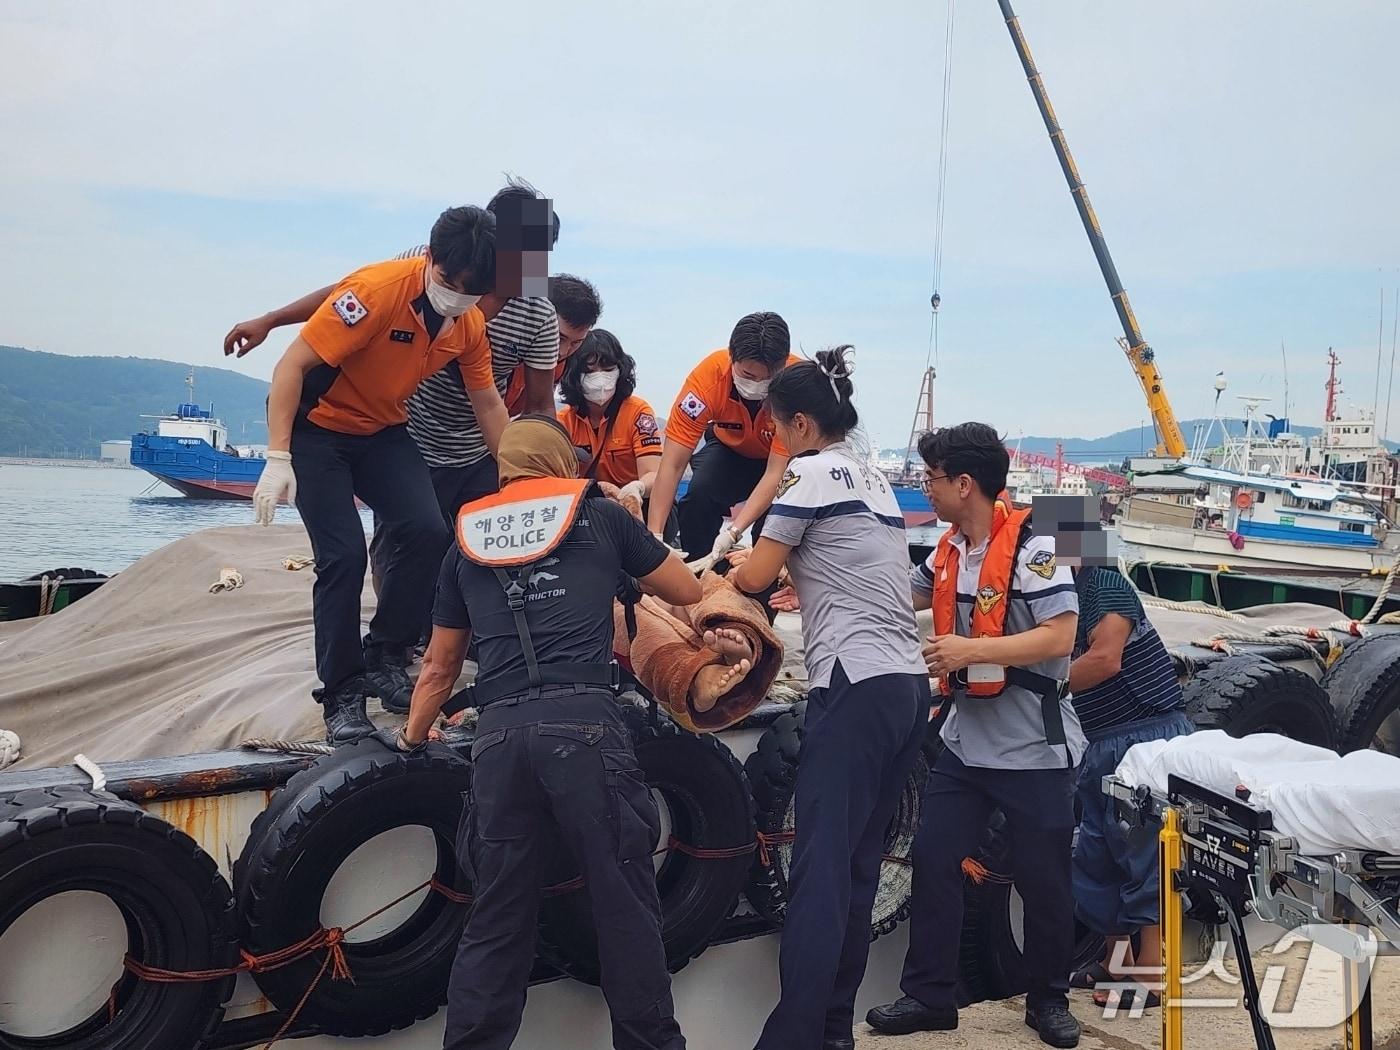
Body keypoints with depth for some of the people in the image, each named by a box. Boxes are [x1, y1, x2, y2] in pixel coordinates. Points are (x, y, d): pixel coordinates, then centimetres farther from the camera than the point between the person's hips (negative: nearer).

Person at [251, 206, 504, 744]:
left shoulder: (469, 323, -8)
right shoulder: (377, 290, -28)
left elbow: (488, 403, 6)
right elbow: (292, 365, -25)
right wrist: (278, 458, -28)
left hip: (383, 432, 5)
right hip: (315, 428, -5)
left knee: (427, 532, -16)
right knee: (344, 555, -15)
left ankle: (385, 659, 3)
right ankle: (341, 695, 0)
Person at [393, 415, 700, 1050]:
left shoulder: (468, 541, 21)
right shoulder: (600, 515, 15)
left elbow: (439, 669, 28)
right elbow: (689, 593, 27)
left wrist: (412, 739, 44)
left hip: (498, 736, 3)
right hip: (583, 723, -3)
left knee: (497, 919, 13)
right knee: (624, 904, 6)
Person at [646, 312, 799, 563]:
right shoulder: (708, 376, -32)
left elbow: (776, 472, -34)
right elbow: (672, 465, -30)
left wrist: (733, 533, -45)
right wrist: (654, 535, -38)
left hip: (786, 456, -1)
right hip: (730, 447, 1)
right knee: (699, 493, -28)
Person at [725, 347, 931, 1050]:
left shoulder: (811, 472, -4)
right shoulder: (876, 479, 21)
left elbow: (754, 577, 0)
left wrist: (737, 564, 21)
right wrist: (768, 557, 30)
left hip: (856, 687, -8)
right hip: (910, 686, 9)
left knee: (821, 870, -9)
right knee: (859, 868, 11)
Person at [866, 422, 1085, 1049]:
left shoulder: (1030, 548, -17)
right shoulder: (948, 551, 7)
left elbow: (1059, 638, -23)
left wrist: (972, 650, -27)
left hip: (1033, 750, -7)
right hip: (965, 743, 7)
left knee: (1043, 880, 7)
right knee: (933, 861, 6)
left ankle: (1049, 999, 28)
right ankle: (930, 995, 19)